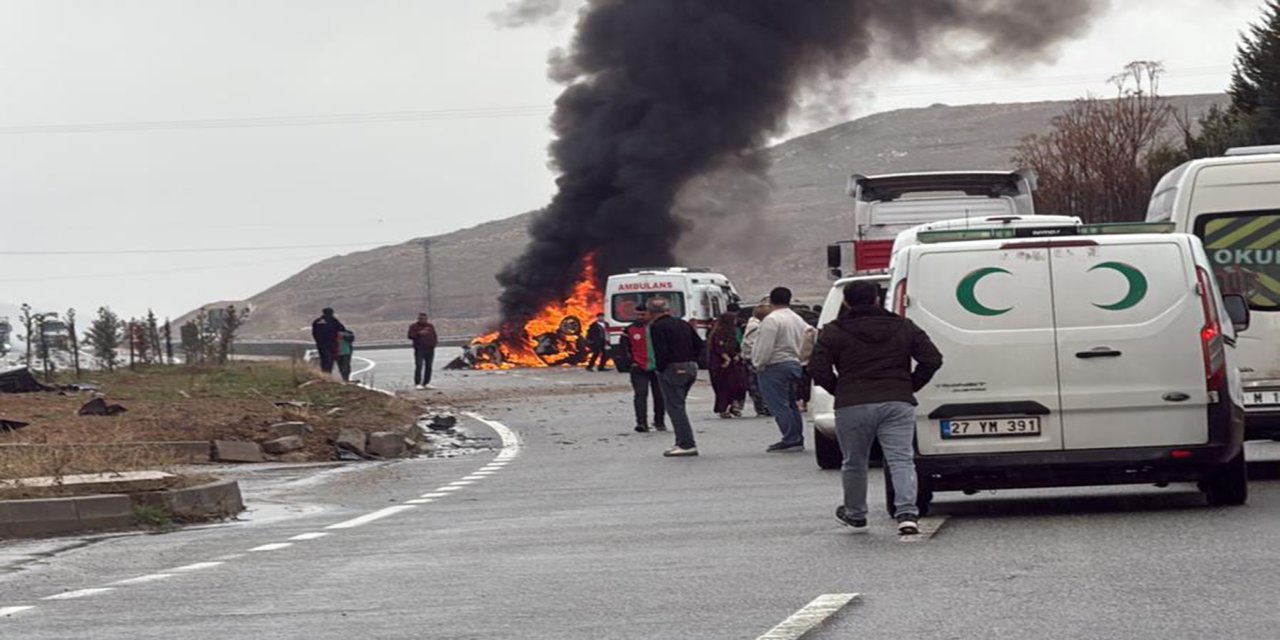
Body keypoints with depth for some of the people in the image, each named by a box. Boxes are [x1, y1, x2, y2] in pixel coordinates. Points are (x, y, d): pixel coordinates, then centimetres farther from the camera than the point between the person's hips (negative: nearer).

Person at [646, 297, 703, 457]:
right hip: (691, 368, 8)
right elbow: (699, 345, 14)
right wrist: (691, 361, 16)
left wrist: (660, 369, -6)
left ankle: (687, 444, -12)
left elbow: (661, 351, -18)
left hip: (672, 370, -8)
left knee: (674, 407, -5)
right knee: (678, 406, 18)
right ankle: (683, 442, 17)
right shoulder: (683, 324, 15)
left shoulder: (656, 327, -8)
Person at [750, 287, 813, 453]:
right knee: (790, 404, 16)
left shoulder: (772, 320, -15)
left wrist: (759, 364, -7)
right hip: (794, 364, 9)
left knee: (778, 405, -8)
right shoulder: (798, 319, 14)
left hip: (775, 366, -9)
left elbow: (765, 347, -19)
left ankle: (791, 440, -12)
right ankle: (797, 439, 17)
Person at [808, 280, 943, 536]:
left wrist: (839, 391, 11)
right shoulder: (904, 328, 11)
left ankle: (855, 515, 30)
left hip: (852, 406, -1)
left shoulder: (834, 332, 3)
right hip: (898, 404, 1)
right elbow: (932, 359, 6)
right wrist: (910, 386, 14)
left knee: (854, 463, 15)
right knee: (901, 459, -4)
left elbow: (819, 370, -3)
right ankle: (907, 513, -22)